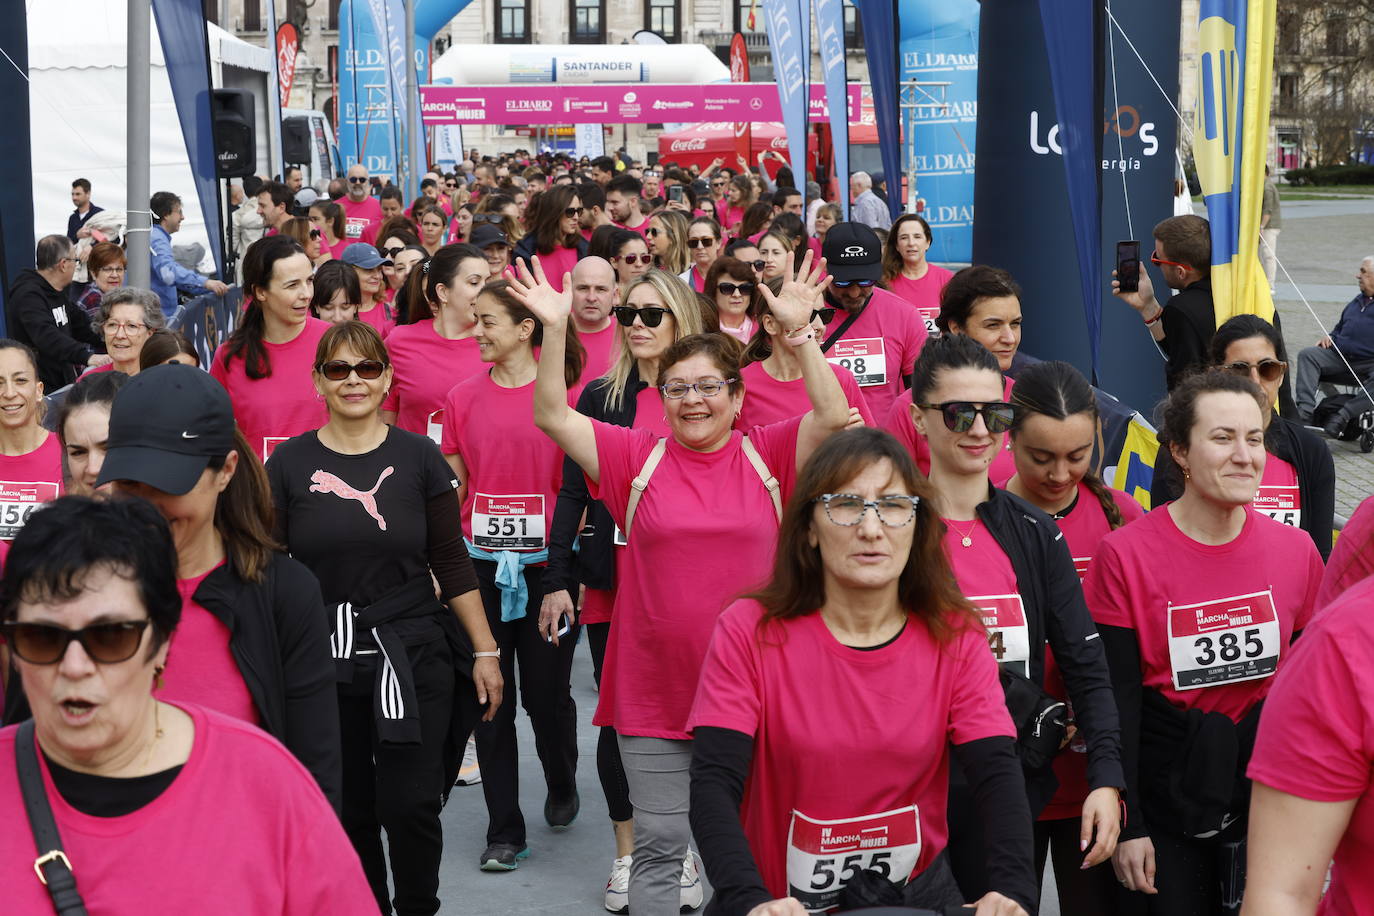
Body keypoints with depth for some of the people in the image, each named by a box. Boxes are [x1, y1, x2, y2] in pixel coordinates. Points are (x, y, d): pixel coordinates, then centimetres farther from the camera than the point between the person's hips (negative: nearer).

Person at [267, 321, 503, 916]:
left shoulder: (418, 457, 1)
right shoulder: (289, 464, 2)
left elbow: (452, 562, 3)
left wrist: (485, 651, 1)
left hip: (412, 657, -1)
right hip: (322, 661, 1)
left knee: (411, 804, -5)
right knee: (348, 810, 8)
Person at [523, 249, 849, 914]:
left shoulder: (768, 456, 0)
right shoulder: (637, 456, 2)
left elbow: (833, 415, -13)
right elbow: (553, 416, -3)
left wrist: (800, 331, -21)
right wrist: (554, 330, -15)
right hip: (653, 695, 0)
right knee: (659, 845, 7)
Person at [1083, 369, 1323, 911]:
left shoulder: (1296, 551, -1)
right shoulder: (1126, 555, -11)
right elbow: (1117, 698, -10)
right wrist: (1126, 825, -10)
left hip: (1272, 797, 3)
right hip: (1167, 799, -3)